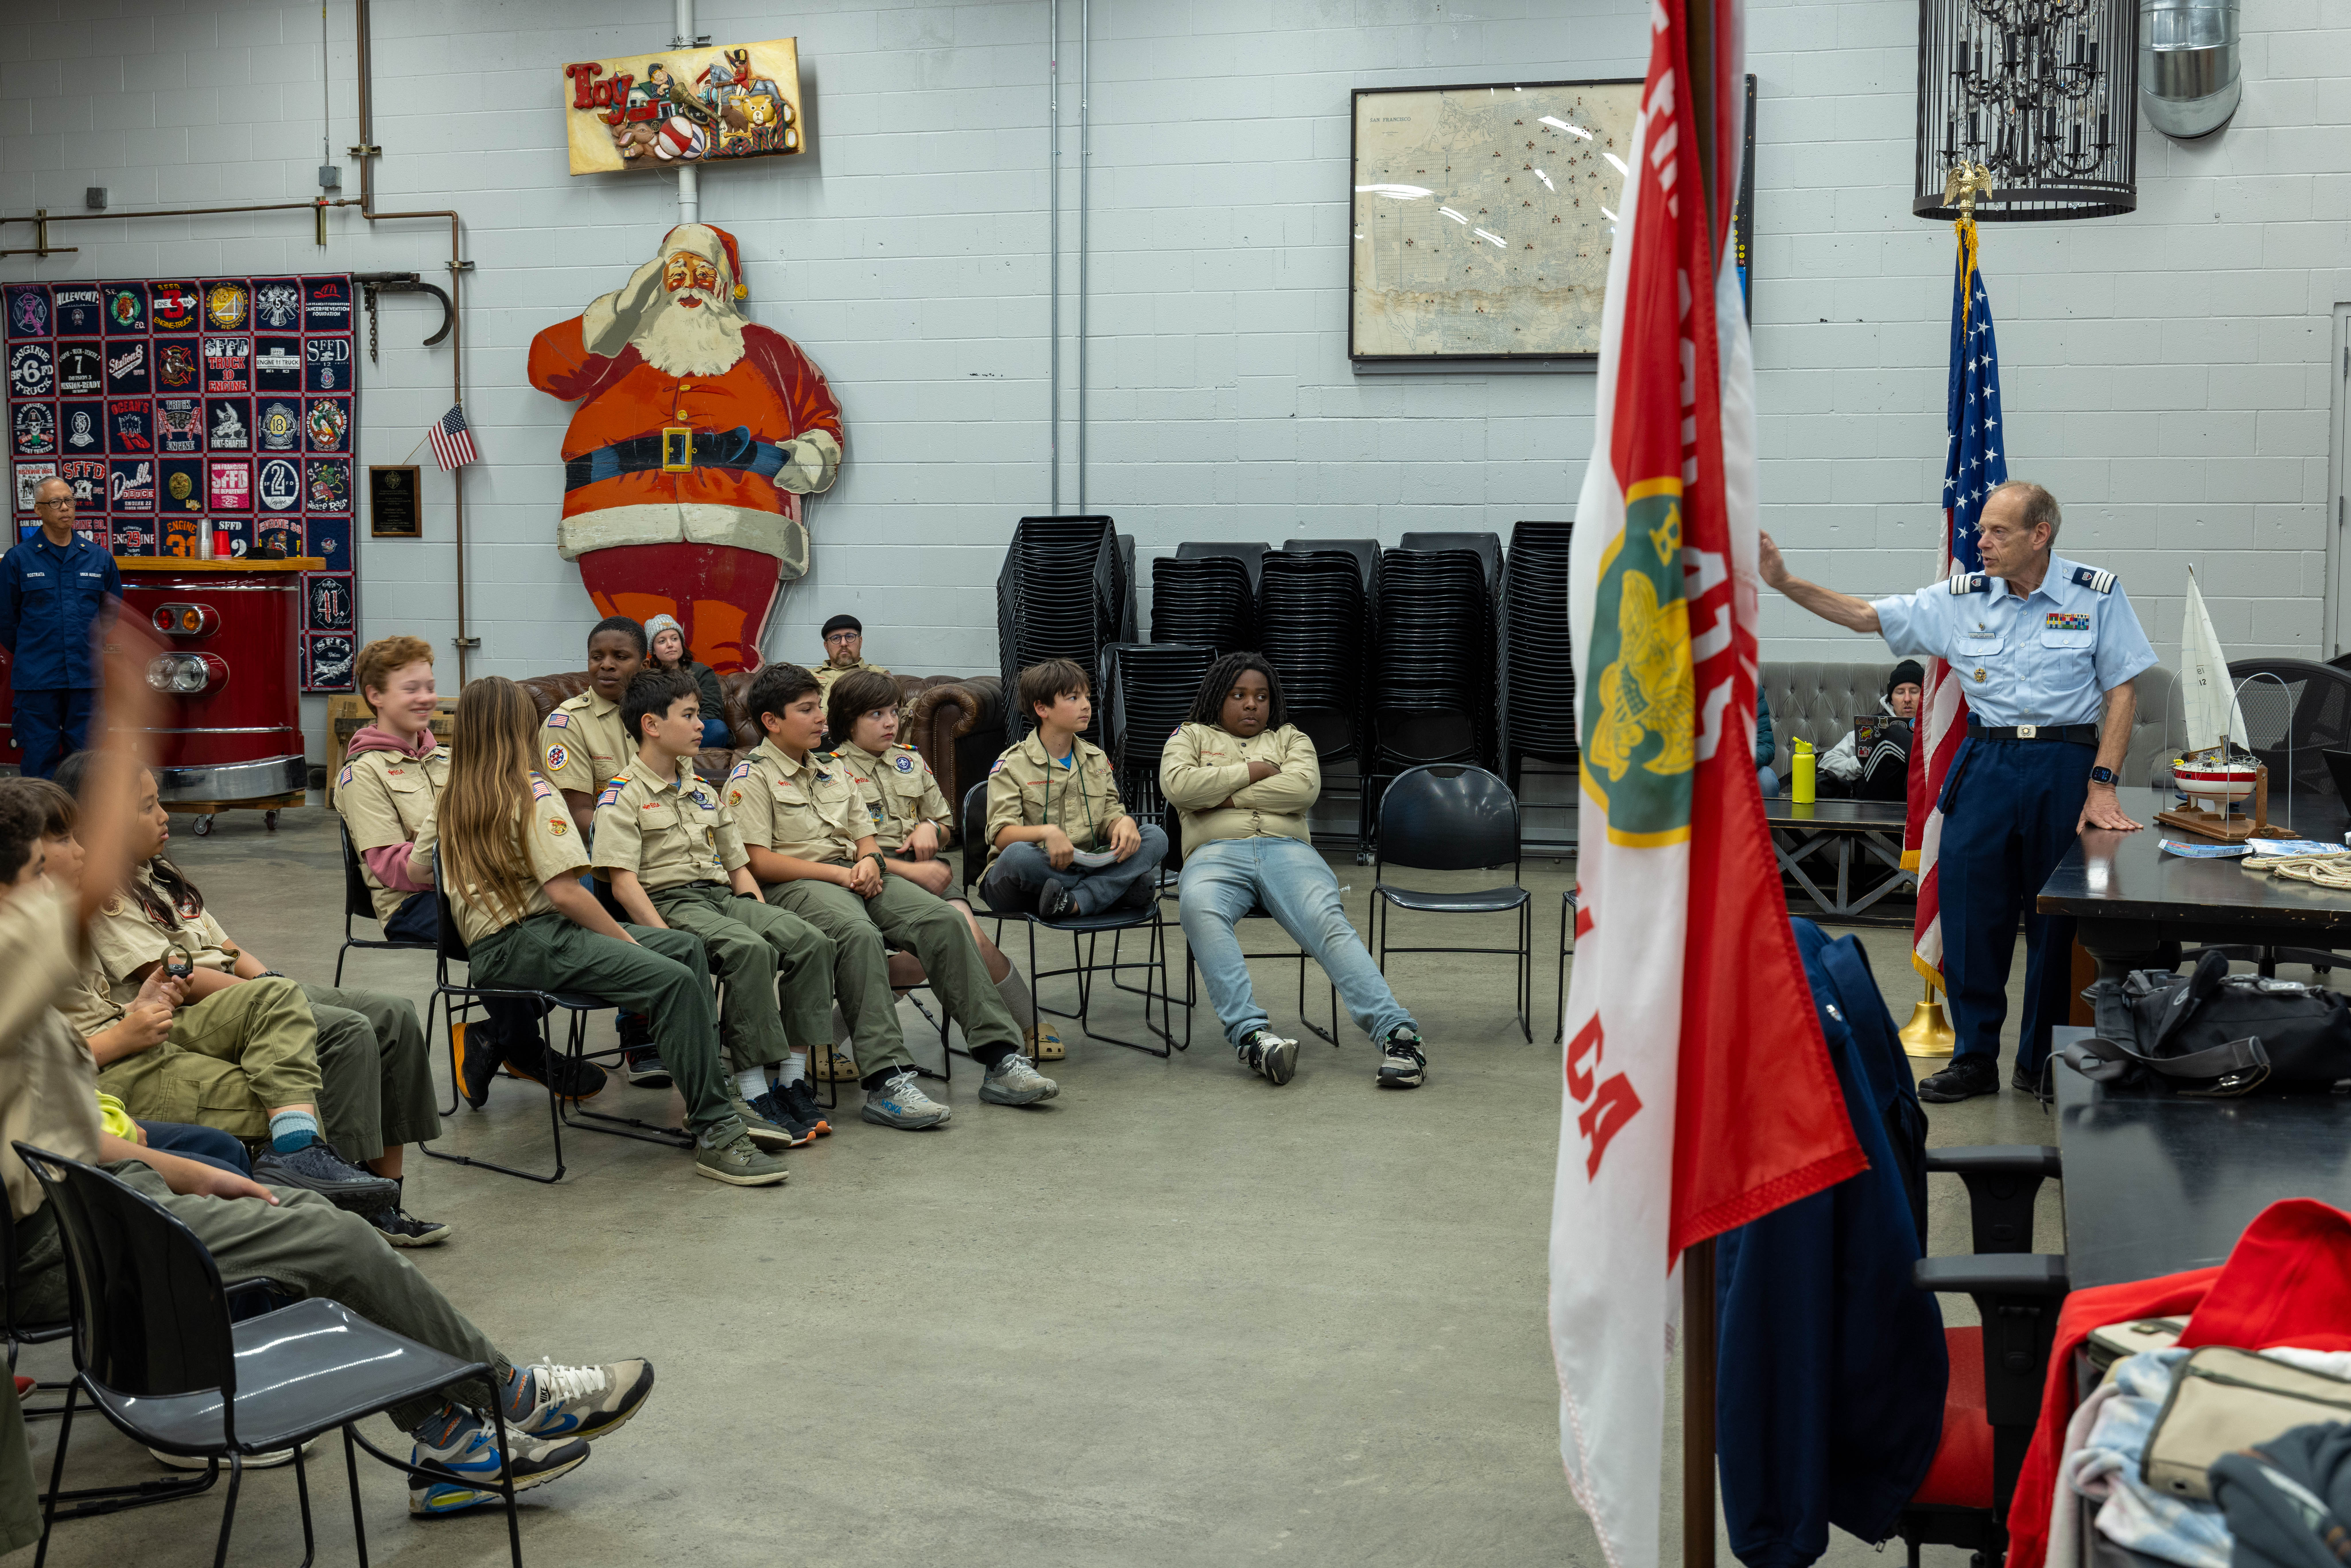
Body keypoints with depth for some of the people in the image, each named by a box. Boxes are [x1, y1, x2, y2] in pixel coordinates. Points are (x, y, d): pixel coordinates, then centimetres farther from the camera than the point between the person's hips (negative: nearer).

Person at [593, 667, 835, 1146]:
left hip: (723, 897, 7)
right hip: (668, 902, -7)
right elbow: (624, 882, -10)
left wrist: (765, 918, 6)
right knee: (751, 951, -34)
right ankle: (750, 1090, -31)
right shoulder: (623, 796, 0)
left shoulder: (703, 793, 23)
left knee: (811, 941, -19)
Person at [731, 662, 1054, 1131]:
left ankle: (1000, 1060, -22)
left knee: (944, 920, -19)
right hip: (794, 885, -7)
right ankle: (886, 1081, -44)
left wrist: (869, 861, -1)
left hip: (854, 874, 7)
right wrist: (836, 873, -14)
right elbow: (758, 861, -9)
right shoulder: (751, 778, 1)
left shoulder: (832, 769, 25)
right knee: (859, 934, -39)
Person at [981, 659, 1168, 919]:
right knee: (1017, 854, -40)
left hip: (1085, 866, 5)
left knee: (1155, 837, -15)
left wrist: (1125, 822, -15)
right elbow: (1001, 835, -12)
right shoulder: (1012, 765, -1)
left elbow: (1110, 818, 10)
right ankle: (1122, 883, -24)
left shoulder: (1096, 758, 17)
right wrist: (1047, 832, -32)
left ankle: (1075, 902, -34)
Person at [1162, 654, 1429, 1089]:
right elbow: (1176, 784, 2)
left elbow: (1305, 787, 4)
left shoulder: (1290, 738, 26)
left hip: (1288, 850, 1)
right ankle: (1250, 1034, -46)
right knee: (1199, 909, -38)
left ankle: (1396, 1032, -43)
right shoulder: (1191, 736, 25)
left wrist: (1227, 796, 0)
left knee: (1327, 921, -30)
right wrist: (1253, 771, 4)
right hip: (1216, 853, -1)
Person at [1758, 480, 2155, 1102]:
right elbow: (1865, 616, 5)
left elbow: (2121, 692, 0)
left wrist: (2102, 786, -8)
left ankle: (2043, 1063, 19)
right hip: (1985, 762, 2)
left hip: (2064, 763, -2)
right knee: (1969, 911, 0)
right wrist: (1785, 582, -6)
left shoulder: (2095, 595, -2)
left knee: (2058, 918, 5)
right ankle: (1974, 1059, 13)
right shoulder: (1963, 598, 4)